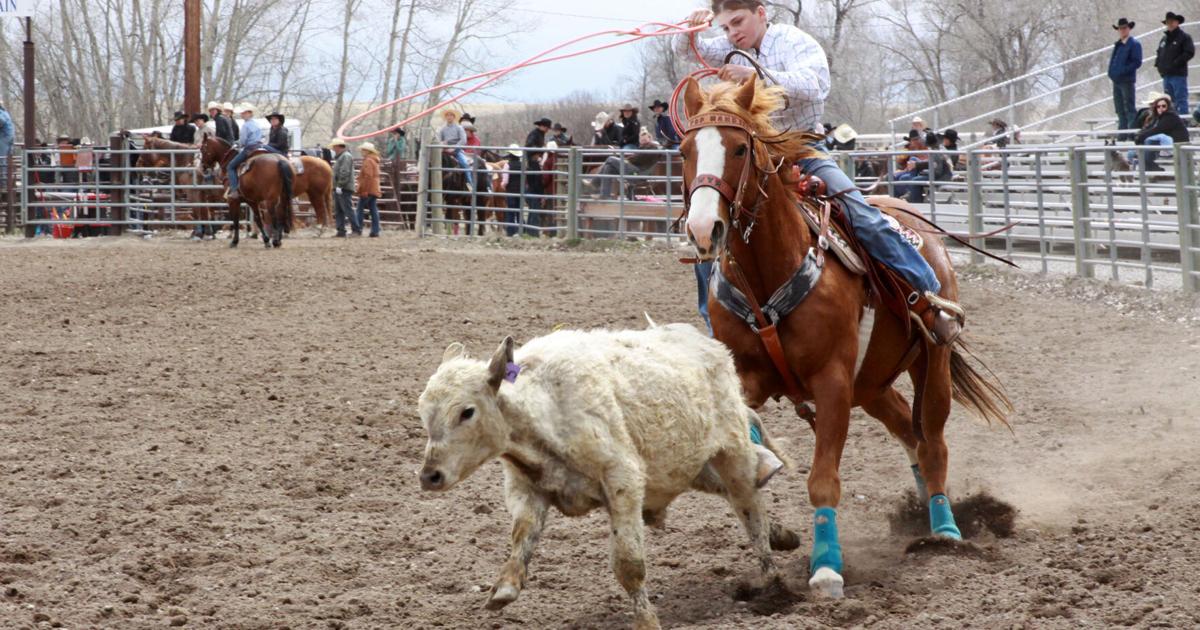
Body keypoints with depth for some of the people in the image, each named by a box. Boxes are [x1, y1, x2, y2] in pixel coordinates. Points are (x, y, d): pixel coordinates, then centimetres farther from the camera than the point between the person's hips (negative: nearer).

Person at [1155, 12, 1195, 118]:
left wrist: (1175, 63, -17)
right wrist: (1158, 64, 8)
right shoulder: (1164, 38, 18)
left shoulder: (1184, 37, -3)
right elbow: (1159, 53, 27)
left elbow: (1189, 52, -13)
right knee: (1169, 101, 11)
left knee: (1180, 100, -11)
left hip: (1178, 74, -7)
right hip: (1166, 75, 7)